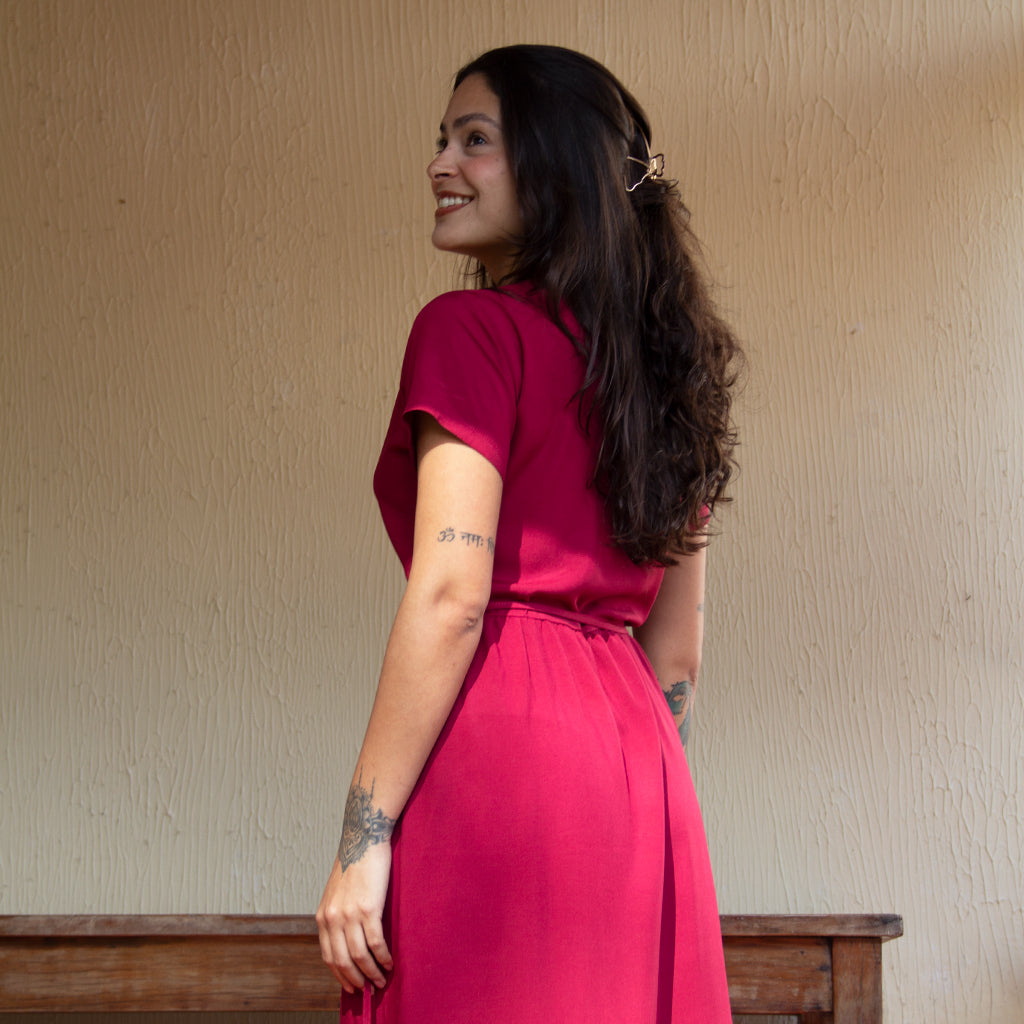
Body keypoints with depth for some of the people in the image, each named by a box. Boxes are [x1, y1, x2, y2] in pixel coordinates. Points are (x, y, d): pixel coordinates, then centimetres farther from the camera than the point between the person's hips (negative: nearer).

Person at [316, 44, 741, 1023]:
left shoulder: (471, 328, -5)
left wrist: (362, 838, -14)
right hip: (636, 770, 8)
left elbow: (451, 594, -15)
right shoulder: (654, 364, 18)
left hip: (498, 756, -8)